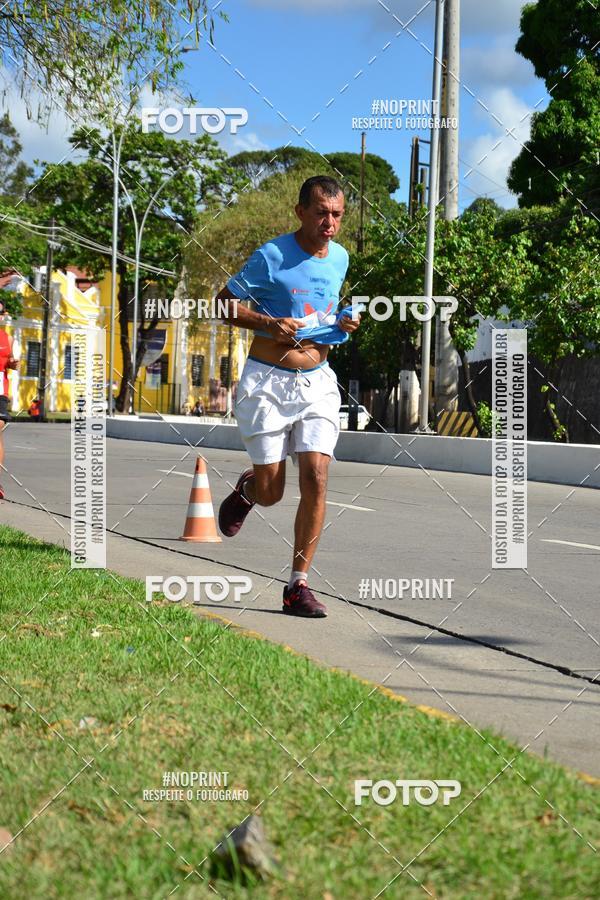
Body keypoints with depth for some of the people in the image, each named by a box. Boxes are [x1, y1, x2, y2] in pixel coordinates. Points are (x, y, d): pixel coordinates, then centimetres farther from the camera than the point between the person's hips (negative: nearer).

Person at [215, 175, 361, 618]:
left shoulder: (340, 258, 8)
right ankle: (248, 486, 40)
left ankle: (298, 585, -2)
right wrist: (268, 324, -19)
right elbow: (224, 301, -4)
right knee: (271, 494, 0)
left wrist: (342, 324, 3)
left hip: (317, 383, 4)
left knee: (316, 480, -11)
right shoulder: (271, 256, -10)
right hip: (268, 382, -4)